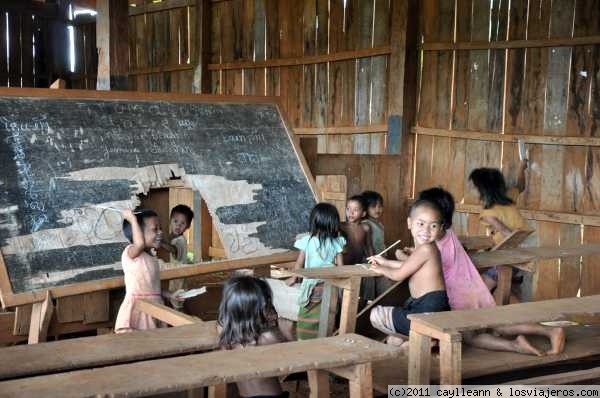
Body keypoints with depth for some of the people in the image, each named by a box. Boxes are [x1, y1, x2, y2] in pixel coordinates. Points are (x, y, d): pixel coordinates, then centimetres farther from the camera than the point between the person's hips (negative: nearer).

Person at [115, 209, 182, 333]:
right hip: (136, 313, -8)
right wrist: (132, 218, -24)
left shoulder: (151, 258, 16)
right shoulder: (131, 252, -11)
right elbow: (140, 243, -36)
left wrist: (167, 295, 12)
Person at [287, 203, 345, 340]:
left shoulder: (307, 241, -8)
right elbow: (340, 266, -1)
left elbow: (299, 263, 1)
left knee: (307, 316, 5)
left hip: (312, 285, -2)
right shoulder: (336, 243, -4)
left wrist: (294, 278, 17)